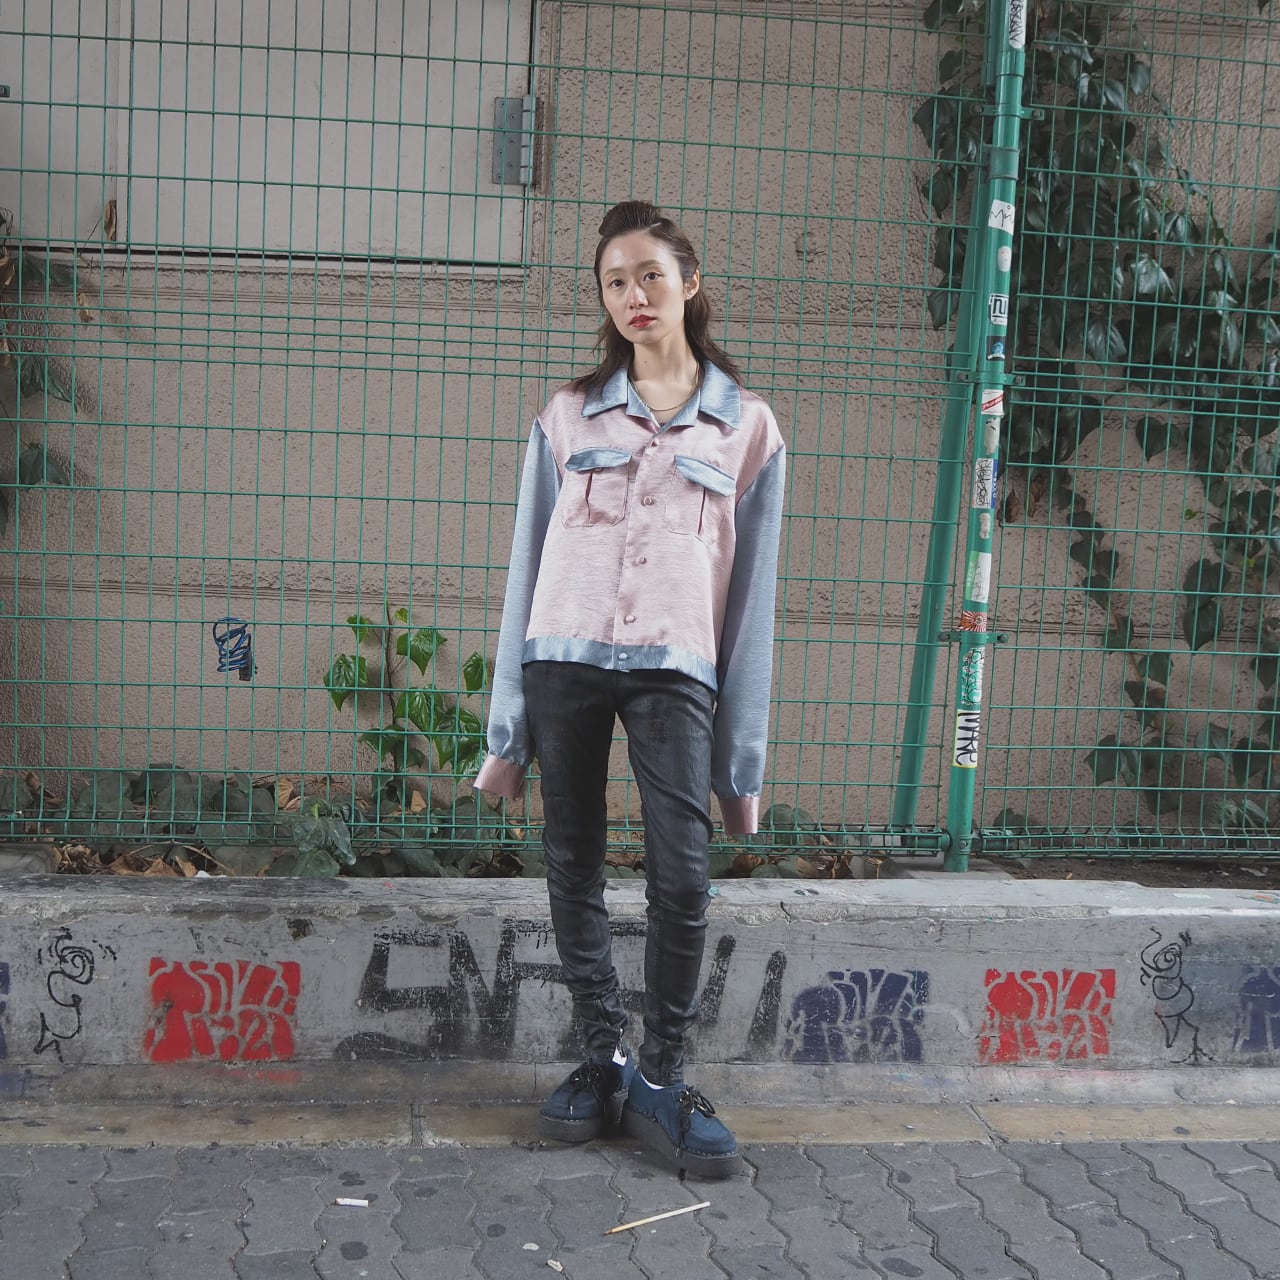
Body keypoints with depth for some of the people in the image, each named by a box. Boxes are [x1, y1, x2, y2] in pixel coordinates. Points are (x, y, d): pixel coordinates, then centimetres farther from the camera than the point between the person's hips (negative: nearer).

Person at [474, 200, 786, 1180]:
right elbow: (527, 569, 11)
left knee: (683, 878, -10)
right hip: (564, 658, 2)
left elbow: (752, 595, 9)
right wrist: (508, 731, 7)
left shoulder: (746, 427, 10)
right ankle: (606, 1059, 21)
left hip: (673, 669, -1)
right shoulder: (568, 416, 12)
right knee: (574, 870, 5)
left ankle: (662, 1080, 7)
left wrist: (744, 762, 5)